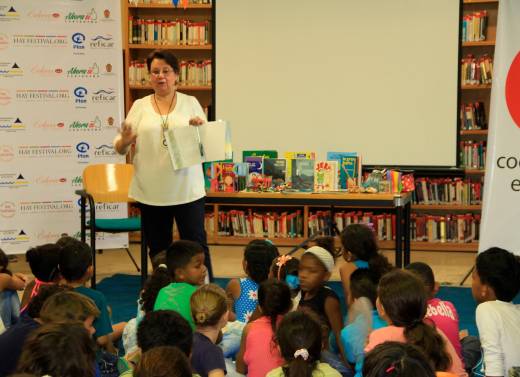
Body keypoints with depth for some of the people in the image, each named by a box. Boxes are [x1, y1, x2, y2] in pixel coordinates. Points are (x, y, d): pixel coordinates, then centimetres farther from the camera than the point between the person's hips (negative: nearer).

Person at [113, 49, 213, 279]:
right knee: (158, 249, 10)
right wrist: (125, 141, -19)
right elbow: (120, 148, 4)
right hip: (151, 191, 2)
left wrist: (200, 130, -13)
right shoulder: (140, 106, 6)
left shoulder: (191, 103, 6)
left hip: (187, 189, -1)